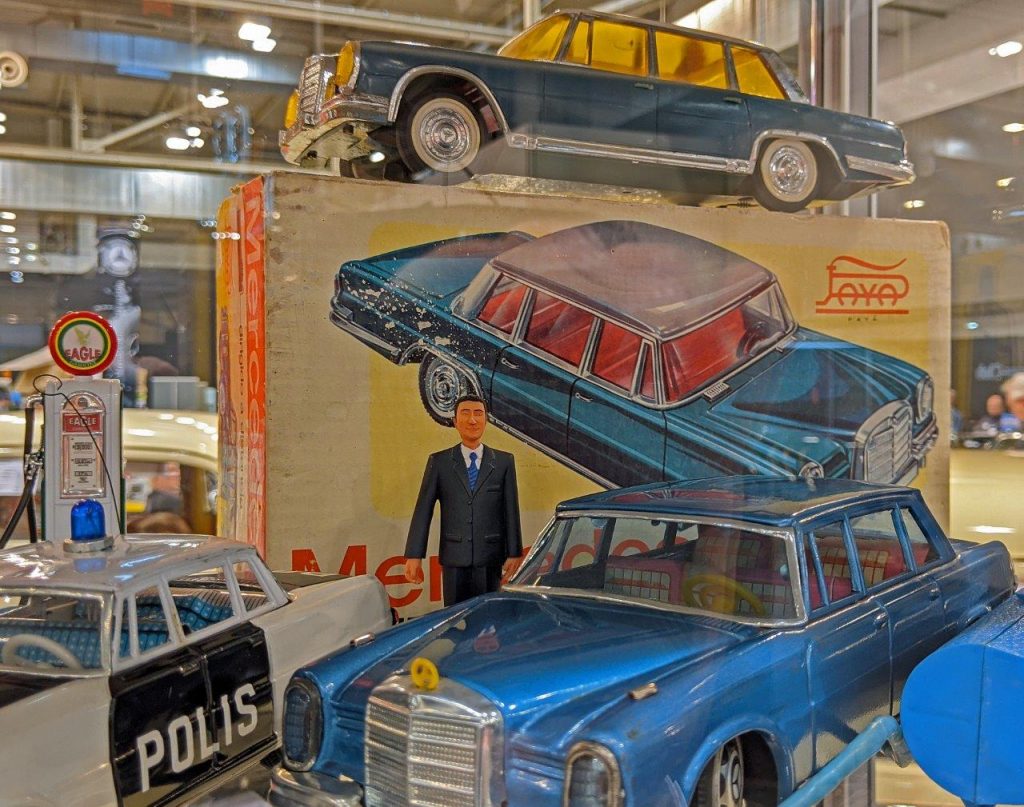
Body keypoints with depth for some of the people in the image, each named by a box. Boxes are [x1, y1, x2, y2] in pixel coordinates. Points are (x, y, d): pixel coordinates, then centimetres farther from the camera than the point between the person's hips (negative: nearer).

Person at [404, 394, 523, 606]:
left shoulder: (504, 462, 6)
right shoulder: (439, 462, 5)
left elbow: (511, 511, 4)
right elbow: (422, 511, 2)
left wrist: (514, 554, 1)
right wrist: (414, 557, -3)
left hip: (490, 559, 0)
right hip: (454, 559, 0)